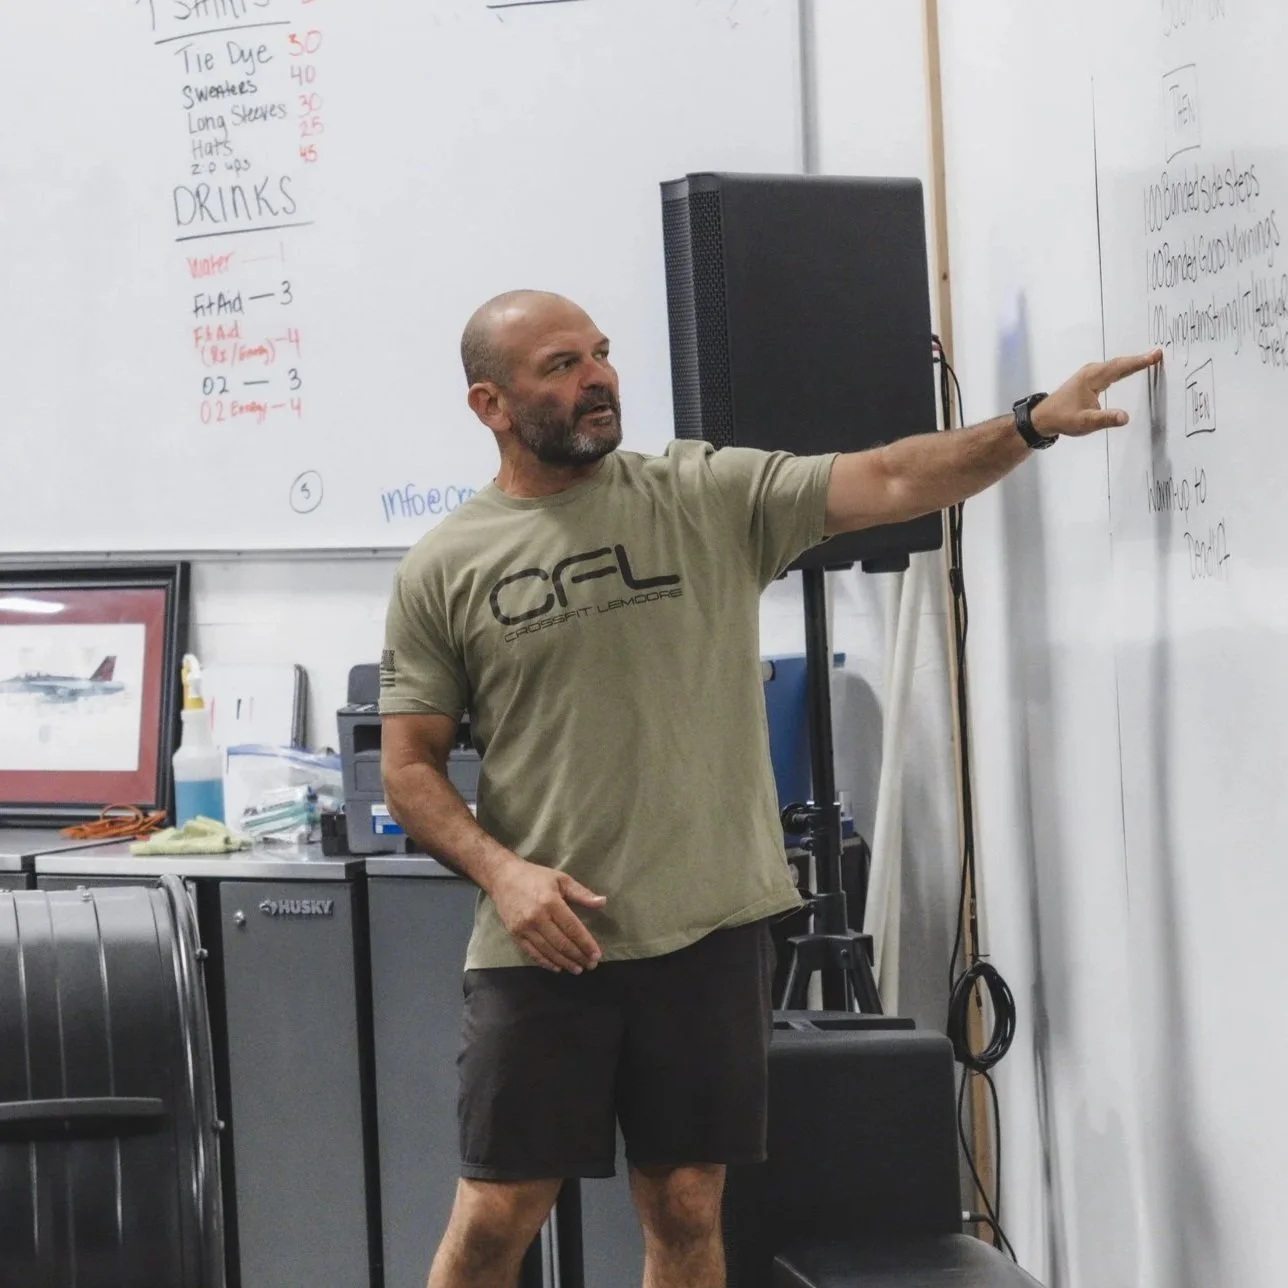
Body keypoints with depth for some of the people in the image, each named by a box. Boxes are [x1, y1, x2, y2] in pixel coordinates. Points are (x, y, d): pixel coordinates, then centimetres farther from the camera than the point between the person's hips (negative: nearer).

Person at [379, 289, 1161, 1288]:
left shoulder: (711, 496, 2)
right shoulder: (443, 571, 1)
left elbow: (889, 482, -8)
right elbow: (410, 767, 3)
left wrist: (1032, 422, -23)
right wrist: (501, 872, -13)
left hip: (708, 928, 1)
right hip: (541, 942, -1)